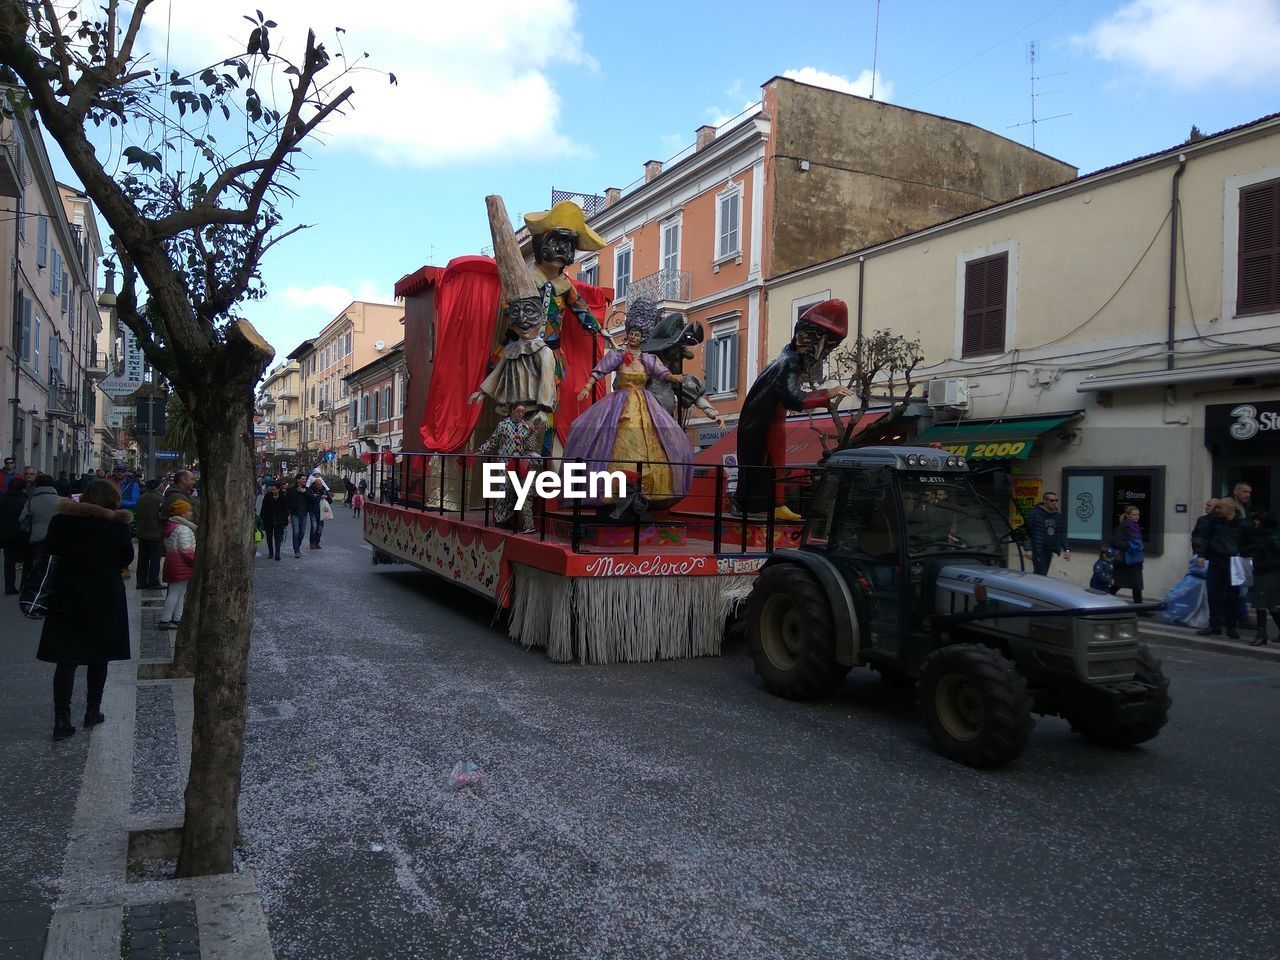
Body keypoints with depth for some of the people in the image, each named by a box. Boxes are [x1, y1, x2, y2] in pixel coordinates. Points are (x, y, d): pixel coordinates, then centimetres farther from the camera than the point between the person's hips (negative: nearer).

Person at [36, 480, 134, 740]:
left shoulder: (62, 521, -6)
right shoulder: (117, 525, -11)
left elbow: (51, 548, 11)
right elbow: (127, 558, 0)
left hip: (68, 596, 1)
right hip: (106, 597, -1)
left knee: (66, 659, 3)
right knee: (99, 657, 14)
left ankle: (62, 718, -4)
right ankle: (93, 710, 20)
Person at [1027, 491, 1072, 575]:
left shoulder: (1057, 516, 10)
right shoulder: (1035, 514, -9)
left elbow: (1062, 534, 14)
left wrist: (1067, 549, 3)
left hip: (1049, 551, 7)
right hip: (1038, 551, -7)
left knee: (1040, 574, 14)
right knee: (1041, 575, -11)